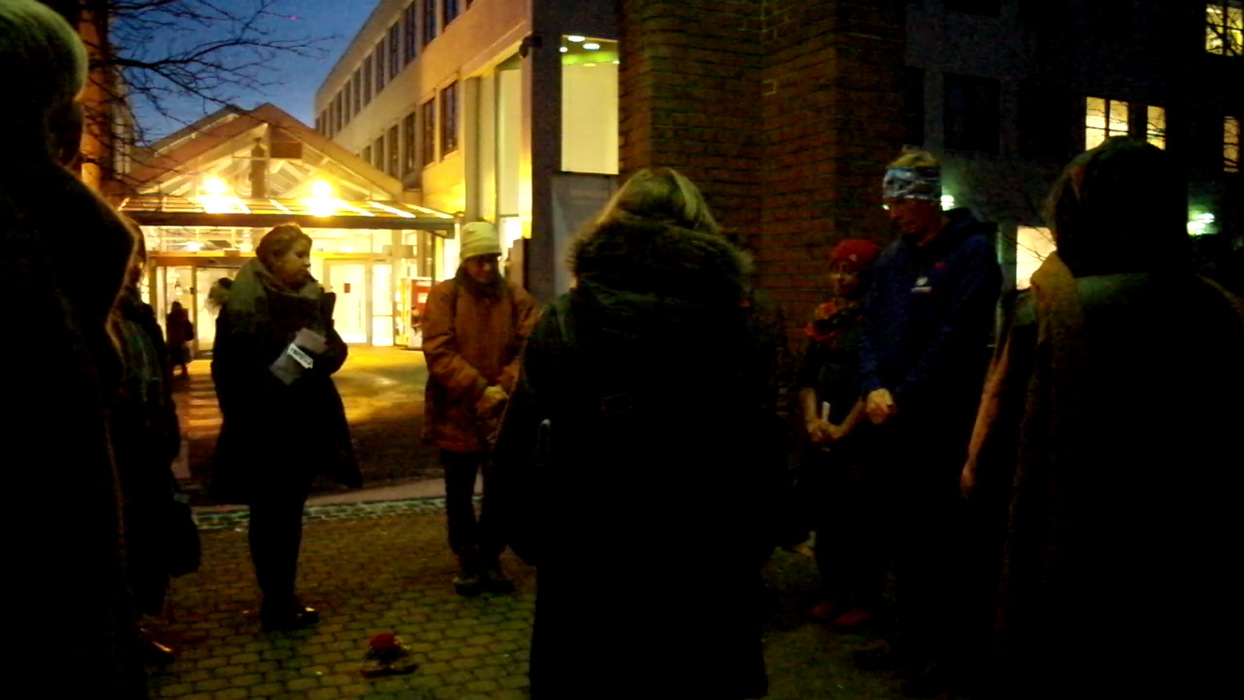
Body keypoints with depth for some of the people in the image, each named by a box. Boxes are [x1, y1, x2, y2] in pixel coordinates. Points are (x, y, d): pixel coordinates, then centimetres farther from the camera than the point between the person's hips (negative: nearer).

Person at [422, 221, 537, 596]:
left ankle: (491, 559, 26)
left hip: (503, 412, 2)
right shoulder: (443, 296, -3)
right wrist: (480, 389, -21)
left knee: (500, 490, 10)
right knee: (460, 493, 11)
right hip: (456, 412, -1)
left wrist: (504, 387, -21)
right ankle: (467, 561, 27)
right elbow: (439, 352, -13)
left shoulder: (516, 297, 3)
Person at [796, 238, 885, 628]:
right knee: (825, 518, 10)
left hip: (862, 437, -6)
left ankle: (864, 598, 9)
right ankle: (833, 591, 21)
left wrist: (844, 430, -13)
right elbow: (807, 376, 10)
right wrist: (812, 421, -4)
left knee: (859, 520, -2)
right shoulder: (825, 319, 13)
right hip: (821, 439, 6)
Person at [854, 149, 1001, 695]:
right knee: (902, 533, 13)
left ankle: (944, 650, 14)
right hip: (894, 422, 7)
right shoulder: (893, 257, 14)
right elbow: (871, 326, 11)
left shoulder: (972, 251, -8)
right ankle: (910, 639, 27)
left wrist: (905, 395, -15)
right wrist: (873, 386, -6)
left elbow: (957, 335, -17)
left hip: (943, 422, -7)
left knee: (937, 537, 0)